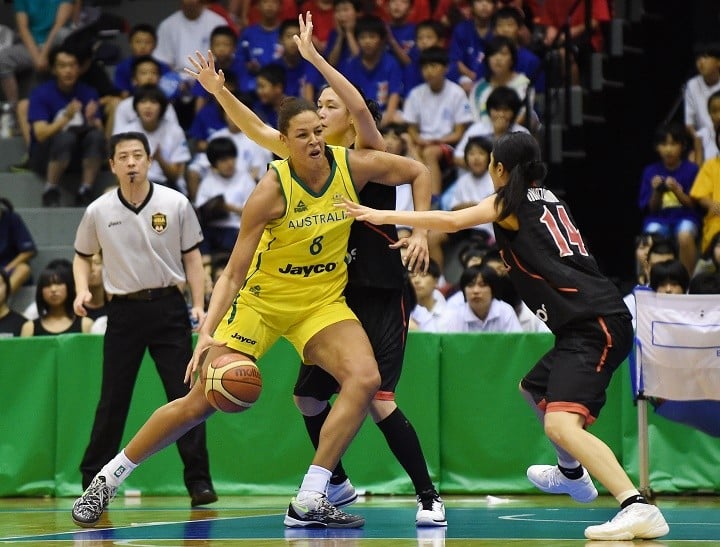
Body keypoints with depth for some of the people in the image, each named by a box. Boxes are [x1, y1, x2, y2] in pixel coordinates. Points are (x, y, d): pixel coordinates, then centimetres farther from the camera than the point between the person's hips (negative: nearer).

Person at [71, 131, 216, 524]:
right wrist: (82, 290, -3)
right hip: (123, 310, 1)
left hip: (168, 305, -1)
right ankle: (93, 486, 8)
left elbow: (191, 256, 4)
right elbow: (83, 255, 15)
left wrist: (199, 304, -5)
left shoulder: (175, 204, -2)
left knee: (184, 395, -5)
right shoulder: (98, 211, 1)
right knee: (112, 401, 0)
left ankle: (198, 482, -1)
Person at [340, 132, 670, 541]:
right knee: (534, 389, 32)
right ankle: (573, 475, 52)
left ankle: (639, 507, -38)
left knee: (561, 423, -25)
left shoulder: (512, 201, -1)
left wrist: (384, 216, -6)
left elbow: (452, 221, -13)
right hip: (591, 326, 9)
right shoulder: (548, 199, 21)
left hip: (594, 323, -9)